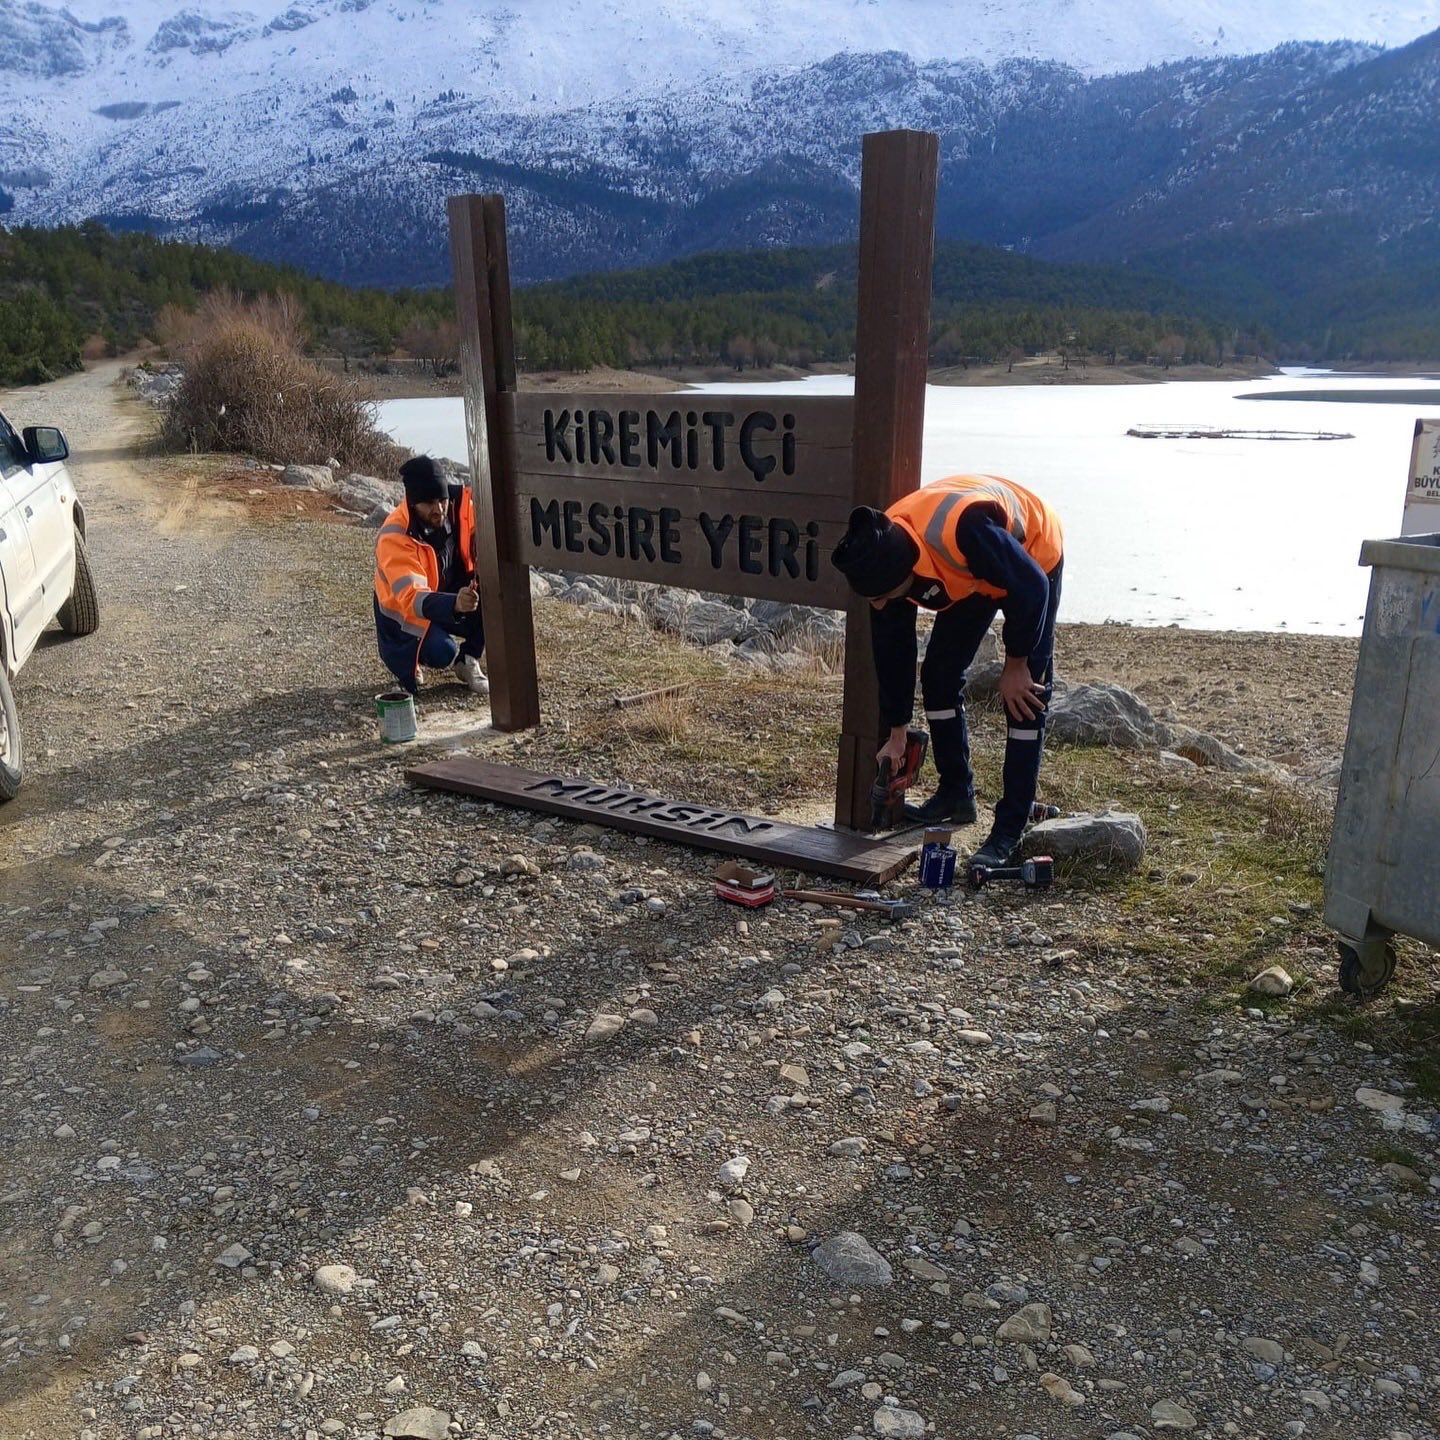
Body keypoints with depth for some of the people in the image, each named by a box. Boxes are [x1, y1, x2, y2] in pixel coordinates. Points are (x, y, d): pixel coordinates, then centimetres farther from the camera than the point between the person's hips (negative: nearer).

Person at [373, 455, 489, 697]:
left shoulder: (460, 506, -16)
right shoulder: (394, 537, -31)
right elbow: (411, 597, -40)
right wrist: (455, 605, -60)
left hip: (451, 594, 5)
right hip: (404, 611, -5)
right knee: (442, 652, -32)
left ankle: (468, 660, -3)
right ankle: (404, 656, 5)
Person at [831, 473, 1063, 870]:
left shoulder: (961, 528, -45)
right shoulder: (884, 555, -22)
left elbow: (1031, 589, -31)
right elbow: (892, 648, -9)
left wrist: (1015, 665, -20)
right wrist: (897, 733, -2)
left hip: (1032, 557, -6)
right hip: (969, 574, 6)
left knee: (1025, 695, -11)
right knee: (939, 675, 0)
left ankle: (1010, 829, -6)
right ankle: (956, 794, 17)